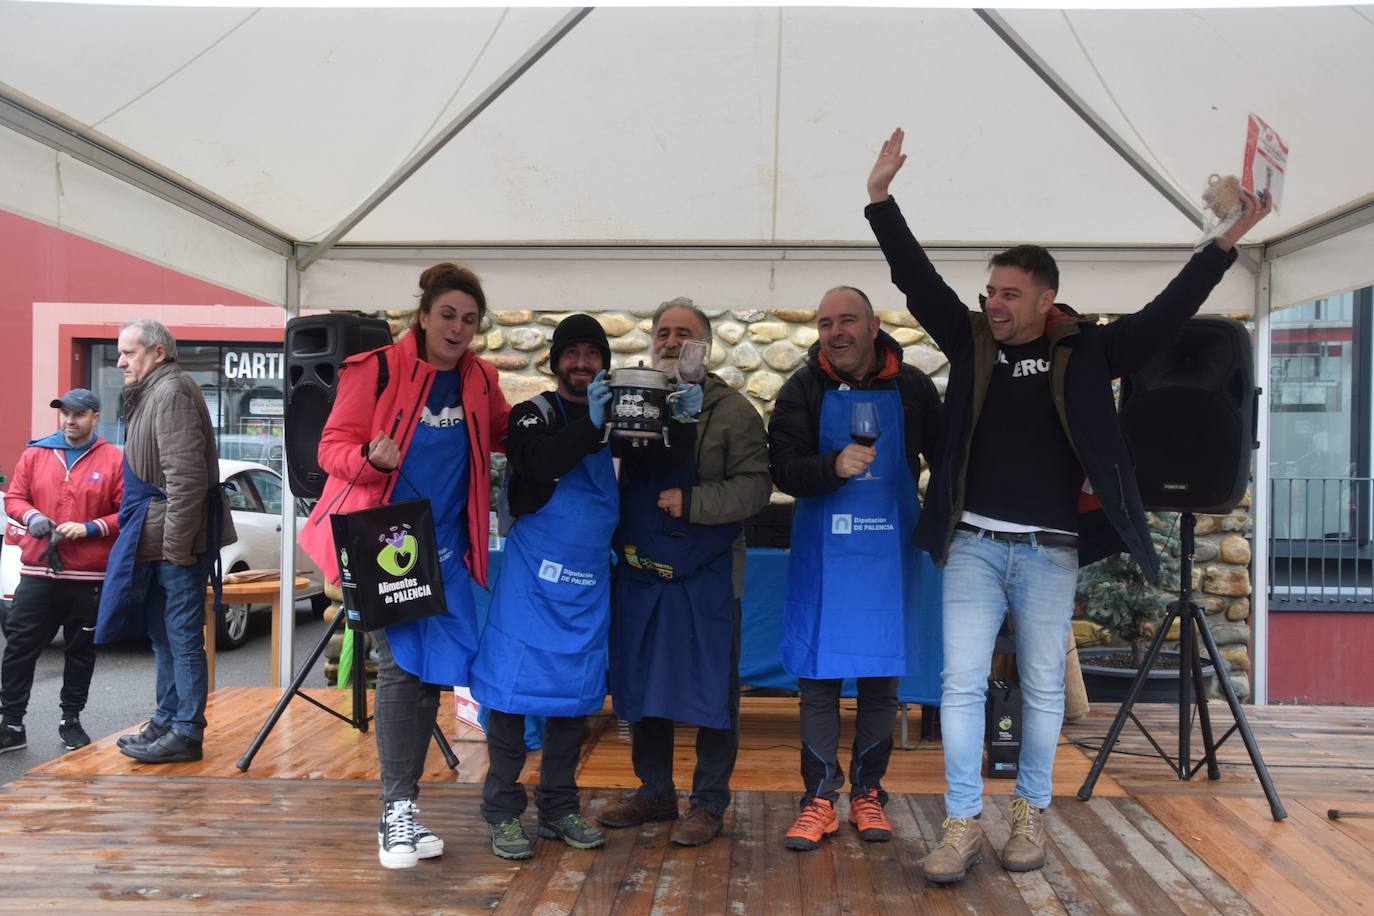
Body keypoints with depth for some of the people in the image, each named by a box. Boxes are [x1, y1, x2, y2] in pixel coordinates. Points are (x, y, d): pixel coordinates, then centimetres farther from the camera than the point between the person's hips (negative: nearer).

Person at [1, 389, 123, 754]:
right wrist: (32, 517, -9)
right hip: (37, 572, 2)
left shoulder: (114, 460, -2)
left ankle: (71, 720, 23)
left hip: (89, 577, -2)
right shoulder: (35, 454, 8)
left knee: (80, 651, 9)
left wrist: (90, 528, -15)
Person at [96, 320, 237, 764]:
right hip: (156, 539, 10)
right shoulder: (152, 392, 19)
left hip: (177, 540, -10)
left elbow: (186, 475, -23)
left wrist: (176, 544, -22)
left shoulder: (171, 392, -14)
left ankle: (186, 732, 4)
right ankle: (166, 720, 27)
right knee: (164, 635, 16)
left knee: (183, 636, -3)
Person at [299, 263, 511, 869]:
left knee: (433, 666, 6)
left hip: (445, 547, 5)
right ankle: (397, 811, 2)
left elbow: (502, 433, 24)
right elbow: (332, 447, -8)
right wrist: (372, 457, -29)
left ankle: (401, 810, 18)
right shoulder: (378, 369, -9)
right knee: (402, 665, -9)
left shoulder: (479, 379, 7)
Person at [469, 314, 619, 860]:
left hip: (588, 580, 5)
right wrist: (589, 426, -33)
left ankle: (559, 806, 23)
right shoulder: (534, 415, -2)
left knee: (575, 691, 10)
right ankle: (503, 811, 11)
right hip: (533, 575, -4)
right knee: (514, 684, -2)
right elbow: (536, 462, -22)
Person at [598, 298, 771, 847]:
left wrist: (691, 503, -20)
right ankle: (654, 792, 28)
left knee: (710, 688, 2)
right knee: (640, 685, 13)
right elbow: (613, 478, 16)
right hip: (639, 570, 5)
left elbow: (754, 487, -12)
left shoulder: (731, 410, -3)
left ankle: (709, 802, 15)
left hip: (705, 575, -5)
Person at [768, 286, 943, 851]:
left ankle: (867, 794, 23)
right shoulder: (803, 390, -1)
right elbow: (783, 470, -9)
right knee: (818, 678, 1)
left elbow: (946, 458, 13)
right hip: (823, 550, -1)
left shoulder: (911, 388, 2)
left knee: (882, 677, 8)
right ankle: (820, 799, 13)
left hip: (889, 549, 1)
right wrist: (834, 466, -26)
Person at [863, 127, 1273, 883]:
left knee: (1042, 688, 9)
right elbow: (916, 279, 0)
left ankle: (1030, 815, 26)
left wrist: (1227, 241, -7)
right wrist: (881, 198, -8)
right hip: (973, 544, 1)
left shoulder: (1085, 352, 0)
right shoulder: (970, 342, 3)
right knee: (962, 683, -2)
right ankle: (963, 824, 7)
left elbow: (1166, 315, -2)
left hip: (1050, 552, -1)